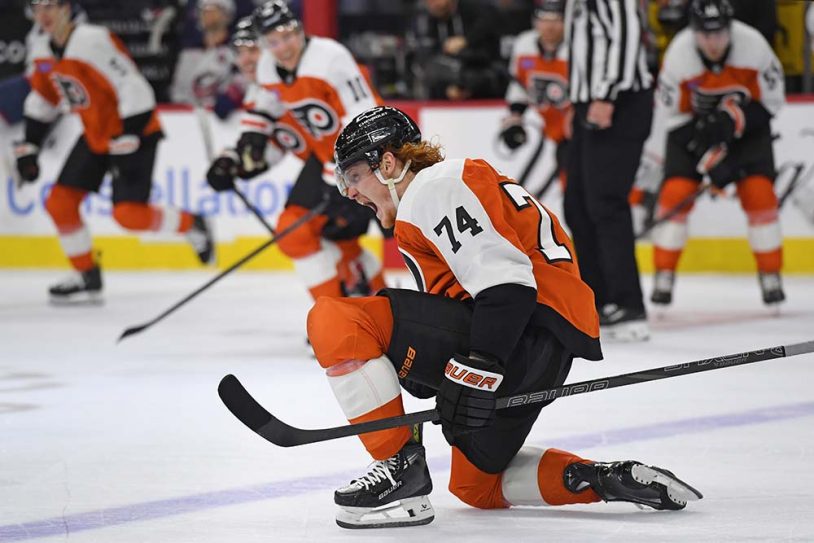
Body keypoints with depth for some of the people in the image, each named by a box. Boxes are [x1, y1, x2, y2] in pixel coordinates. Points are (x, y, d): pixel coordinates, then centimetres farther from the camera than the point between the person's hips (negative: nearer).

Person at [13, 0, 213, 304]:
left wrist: (127, 145, -28)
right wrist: (28, 149, 13)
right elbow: (42, 103, 18)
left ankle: (191, 225, 8)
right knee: (59, 203, 2)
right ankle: (87, 278, 14)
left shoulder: (94, 41, -25)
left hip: (134, 131, -8)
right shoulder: (44, 54, 2)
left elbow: (134, 89, -28)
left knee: (128, 213, -18)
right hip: (96, 136, 8)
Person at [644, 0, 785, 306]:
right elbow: (670, 116, -19)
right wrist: (709, 158, -26)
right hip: (692, 125, 0)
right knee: (676, 192, -14)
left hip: (746, 123, 0)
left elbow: (771, 101, -13)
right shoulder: (679, 55, -26)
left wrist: (734, 118, -28)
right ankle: (664, 278, -3)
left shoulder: (753, 46, -25)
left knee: (759, 192, -13)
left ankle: (771, 278, -1)